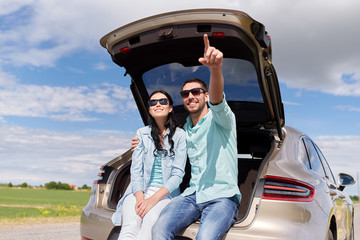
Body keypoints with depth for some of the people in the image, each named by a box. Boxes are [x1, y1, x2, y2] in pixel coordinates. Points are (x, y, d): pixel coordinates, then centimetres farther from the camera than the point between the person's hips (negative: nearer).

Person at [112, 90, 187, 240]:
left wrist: (154, 199, -15)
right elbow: (136, 170, 5)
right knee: (130, 226, -30)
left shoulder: (179, 135, 5)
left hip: (166, 193, -2)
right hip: (139, 191, 2)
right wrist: (140, 198, -14)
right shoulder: (142, 134, 12)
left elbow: (178, 174, -2)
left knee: (151, 219, -35)